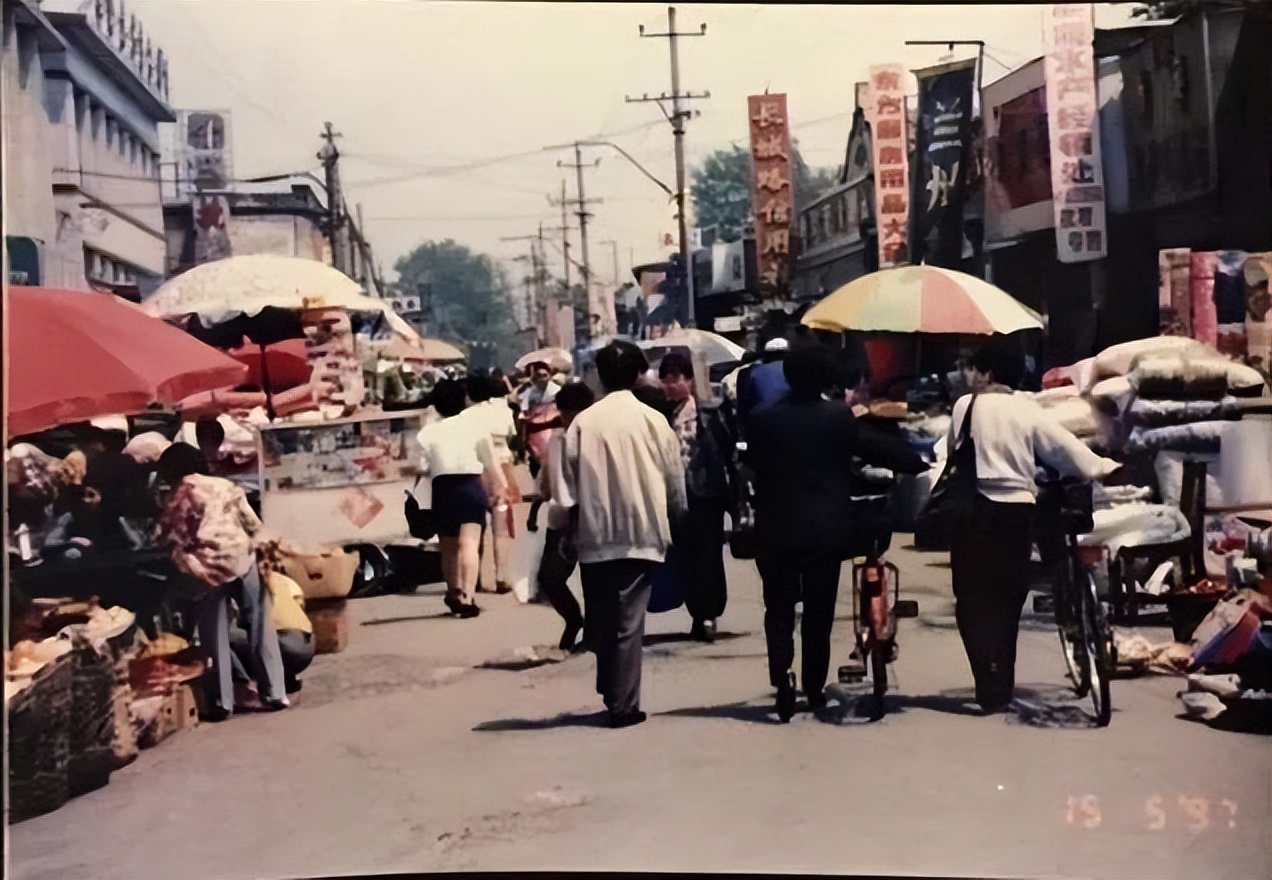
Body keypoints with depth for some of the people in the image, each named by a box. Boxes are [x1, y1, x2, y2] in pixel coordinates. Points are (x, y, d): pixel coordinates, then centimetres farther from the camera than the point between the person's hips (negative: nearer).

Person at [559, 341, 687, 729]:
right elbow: (674, 482, 2)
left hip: (594, 536, 1)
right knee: (629, 620, 2)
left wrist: (569, 528, 9)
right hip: (640, 533, -1)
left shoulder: (582, 422, -2)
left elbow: (567, 486, -2)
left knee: (601, 620, 13)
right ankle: (623, 705, 3)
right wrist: (675, 523, 16)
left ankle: (610, 693, 20)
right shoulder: (652, 420, -3)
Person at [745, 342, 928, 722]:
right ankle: (814, 688, 18)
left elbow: (752, 463, 1)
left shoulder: (763, 419, -8)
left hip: (778, 530, 0)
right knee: (819, 612, 12)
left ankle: (783, 687, -8)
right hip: (827, 530, 1)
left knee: (779, 611, 6)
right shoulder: (840, 416, -8)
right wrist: (921, 464, 11)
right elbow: (878, 448, -2)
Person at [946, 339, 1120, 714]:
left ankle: (991, 687, -10)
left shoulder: (965, 405, -1)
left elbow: (953, 453, 3)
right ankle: (1002, 685, 19)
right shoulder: (1029, 412, 2)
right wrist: (1102, 467, 15)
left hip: (974, 509, -2)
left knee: (974, 600, 2)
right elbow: (1072, 451, 1)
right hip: (1017, 512, 2)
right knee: (1006, 599, 13)